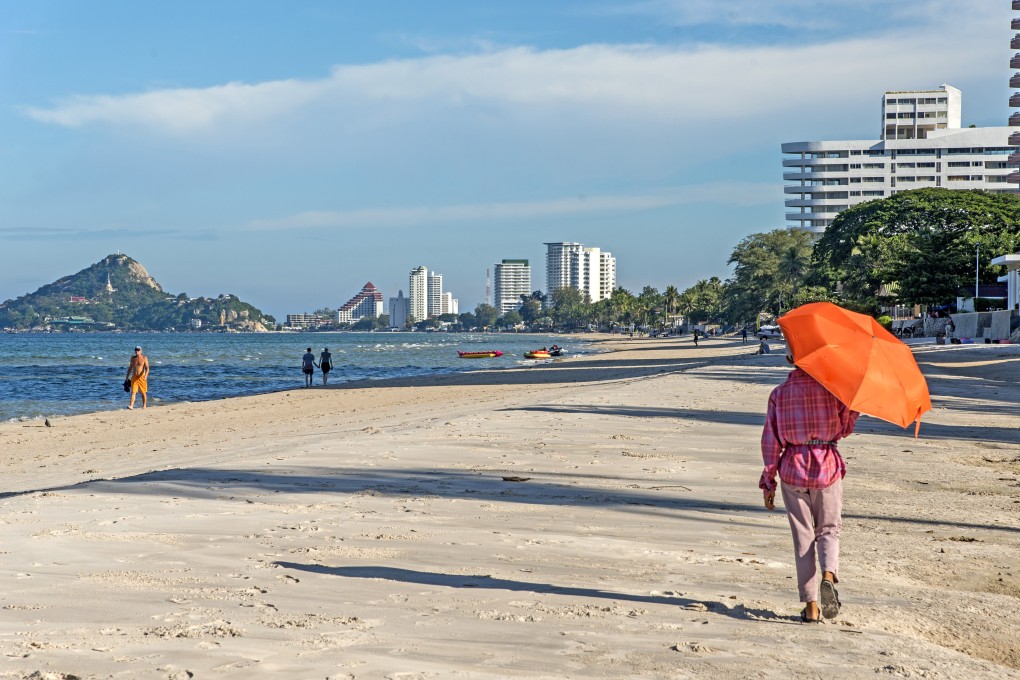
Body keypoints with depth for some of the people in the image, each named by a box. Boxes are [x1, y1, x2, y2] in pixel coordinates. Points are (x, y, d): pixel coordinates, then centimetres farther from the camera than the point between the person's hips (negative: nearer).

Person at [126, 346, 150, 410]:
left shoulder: (144, 358, -4)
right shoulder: (133, 358, 9)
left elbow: (147, 368, -12)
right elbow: (130, 368, 17)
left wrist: (146, 375, -28)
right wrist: (127, 377, 16)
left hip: (141, 377, -3)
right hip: (134, 377, 3)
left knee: (143, 392, 7)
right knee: (133, 392, -9)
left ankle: (144, 406, 18)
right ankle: (131, 406, -19)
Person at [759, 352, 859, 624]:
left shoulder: (779, 393, -2)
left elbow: (771, 440, -2)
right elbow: (845, 428, 2)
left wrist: (768, 482, 4)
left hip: (793, 468, 1)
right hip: (827, 467, 0)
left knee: (803, 536, 8)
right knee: (829, 529, 15)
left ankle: (811, 606, 6)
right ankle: (828, 575, -16)